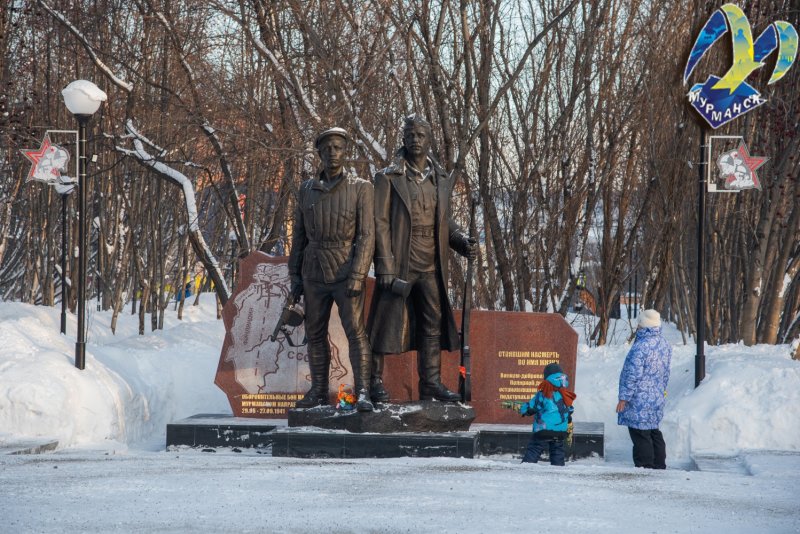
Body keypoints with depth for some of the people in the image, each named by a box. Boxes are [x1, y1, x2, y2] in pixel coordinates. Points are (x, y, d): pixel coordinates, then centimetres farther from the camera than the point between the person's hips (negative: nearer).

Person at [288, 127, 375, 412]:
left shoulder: (361, 188, -7)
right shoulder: (307, 190, 5)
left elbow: (367, 236, -12)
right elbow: (299, 236, 10)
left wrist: (357, 278, -21)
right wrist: (294, 277, 6)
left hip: (347, 274, -4)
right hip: (314, 275, 4)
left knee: (355, 332, -14)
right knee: (315, 334, 7)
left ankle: (363, 393, -17)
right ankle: (318, 392, 15)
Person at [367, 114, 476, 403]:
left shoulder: (441, 180, 12)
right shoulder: (388, 178, -4)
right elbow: (380, 224, -7)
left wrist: (463, 242, -1)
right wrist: (385, 268, -14)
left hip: (431, 267, 5)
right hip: (399, 265, -5)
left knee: (433, 324, 6)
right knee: (388, 322, -2)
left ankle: (431, 384, 12)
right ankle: (376, 382, 4)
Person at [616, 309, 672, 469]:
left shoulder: (641, 347, -22)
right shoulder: (664, 344, 7)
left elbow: (633, 375, -21)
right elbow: (665, 372, 17)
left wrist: (624, 398, -15)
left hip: (639, 401, -9)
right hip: (657, 398, 9)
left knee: (640, 436, -2)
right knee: (654, 433, 18)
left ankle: (645, 466, -1)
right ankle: (659, 466, 23)